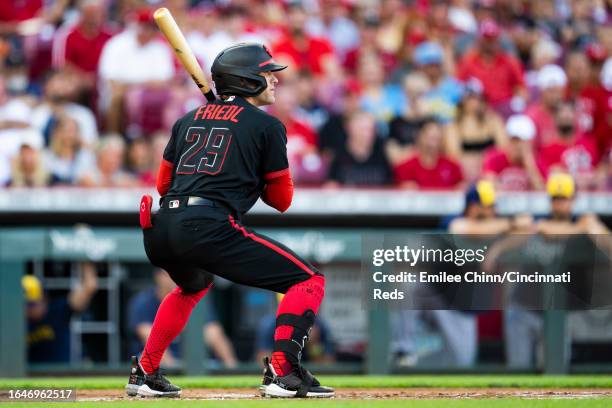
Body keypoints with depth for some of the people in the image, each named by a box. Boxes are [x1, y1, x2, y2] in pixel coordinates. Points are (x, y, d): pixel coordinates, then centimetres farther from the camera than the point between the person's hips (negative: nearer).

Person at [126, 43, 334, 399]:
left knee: (194, 284, 41)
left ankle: (145, 373, 37)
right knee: (308, 281, 0)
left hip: (159, 231, 7)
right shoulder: (266, 125, 7)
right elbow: (281, 199, 12)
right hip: (208, 228, -7)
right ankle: (282, 372, -17)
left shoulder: (189, 120, 23)